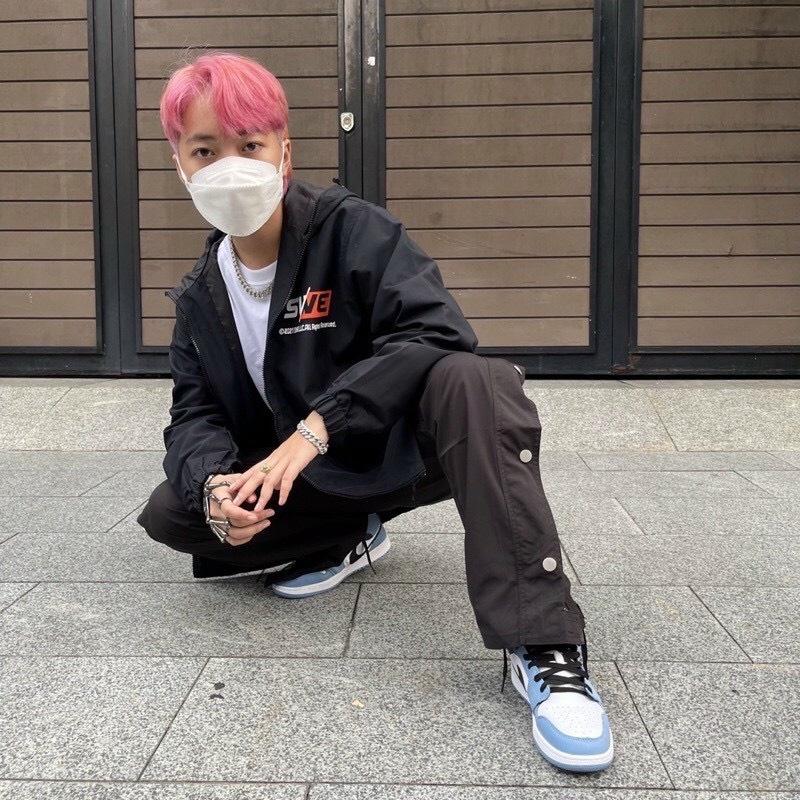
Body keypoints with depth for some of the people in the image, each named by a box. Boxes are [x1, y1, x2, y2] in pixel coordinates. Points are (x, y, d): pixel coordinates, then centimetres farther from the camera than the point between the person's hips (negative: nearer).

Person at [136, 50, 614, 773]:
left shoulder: (350, 226, -14)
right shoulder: (201, 294, 3)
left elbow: (439, 333, -27)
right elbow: (196, 415, 1)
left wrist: (316, 426, -33)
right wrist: (215, 487, -23)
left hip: (406, 448, -4)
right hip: (309, 478, 5)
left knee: (475, 381, -37)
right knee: (170, 514, -13)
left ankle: (544, 648, -39)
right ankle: (347, 540, 6)